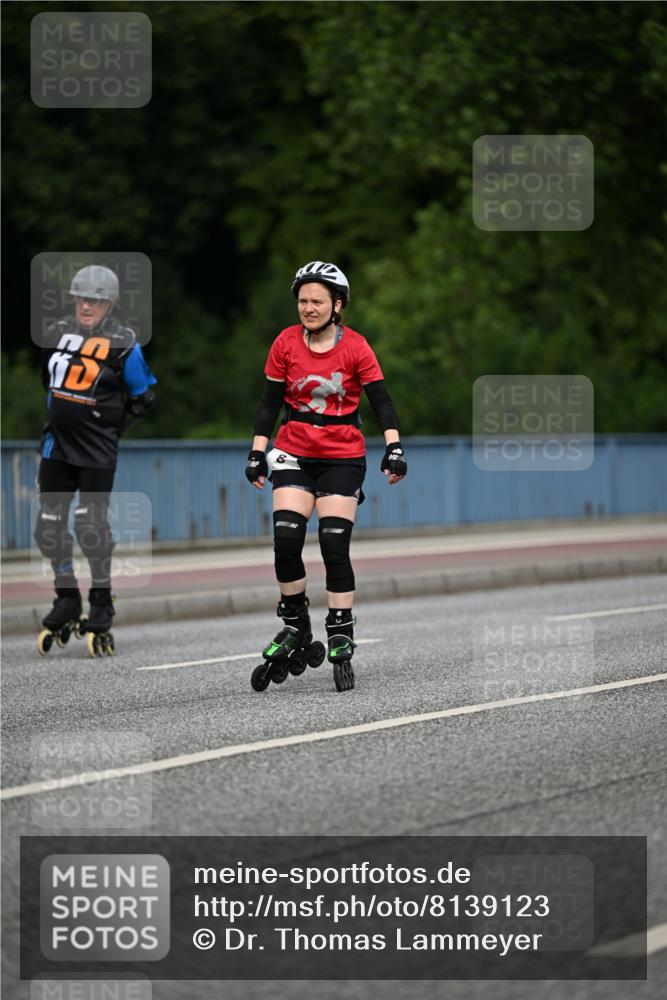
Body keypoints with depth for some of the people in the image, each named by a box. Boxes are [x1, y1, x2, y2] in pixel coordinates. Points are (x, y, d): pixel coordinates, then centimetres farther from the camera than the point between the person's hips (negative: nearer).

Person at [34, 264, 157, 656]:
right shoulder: (57, 333, 6)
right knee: (50, 526, 7)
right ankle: (67, 600, 23)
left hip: (97, 452, -5)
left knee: (92, 527, -5)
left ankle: (102, 610, 9)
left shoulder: (123, 344, -9)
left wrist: (111, 429, -1)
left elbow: (144, 396, 0)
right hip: (57, 446, 5)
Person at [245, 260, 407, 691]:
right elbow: (270, 402, 4)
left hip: (343, 457, -2)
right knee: (286, 541, -12)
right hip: (295, 453, 2)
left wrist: (394, 449, -19)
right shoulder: (286, 344, -1)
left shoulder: (355, 346, -7)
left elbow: (381, 400, -8)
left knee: (335, 547, -8)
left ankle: (341, 639, 0)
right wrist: (257, 454, 1)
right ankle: (296, 627, 6)